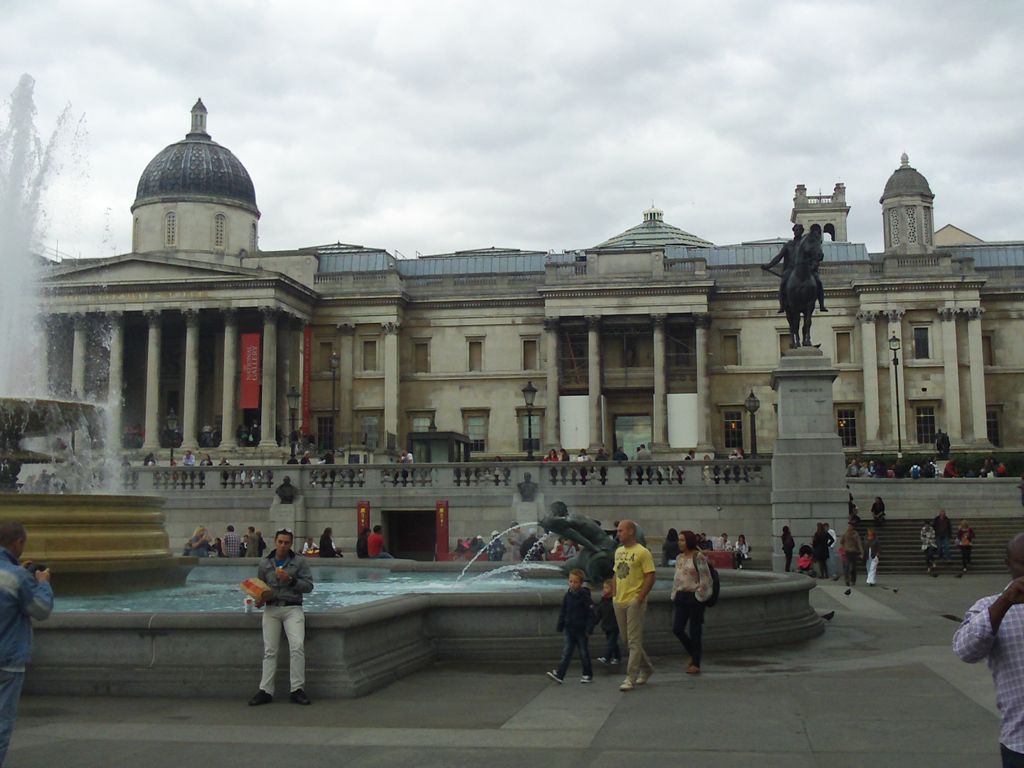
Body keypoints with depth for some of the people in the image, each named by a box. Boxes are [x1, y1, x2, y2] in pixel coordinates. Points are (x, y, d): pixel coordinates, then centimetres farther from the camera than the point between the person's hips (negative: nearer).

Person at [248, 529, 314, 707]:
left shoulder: (300, 562, 5)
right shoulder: (265, 563, 13)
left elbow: (308, 586, 1)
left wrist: (291, 580, -13)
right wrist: (259, 599, 2)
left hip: (292, 608, -2)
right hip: (271, 608, 2)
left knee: (297, 646, -16)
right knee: (270, 650, -2)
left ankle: (297, 690, -11)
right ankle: (265, 691, 2)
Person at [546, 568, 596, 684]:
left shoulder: (584, 596, -11)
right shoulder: (568, 595, 5)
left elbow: (590, 614, -11)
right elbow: (563, 612, 12)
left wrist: (589, 629, -16)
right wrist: (560, 627, 11)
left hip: (581, 630, -4)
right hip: (569, 629, 4)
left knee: (584, 653, 6)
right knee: (566, 652, -1)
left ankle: (588, 675, 19)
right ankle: (559, 674, -7)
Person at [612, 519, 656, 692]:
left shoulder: (642, 552, -10)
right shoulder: (618, 551, 13)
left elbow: (650, 577, -13)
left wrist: (641, 597, -19)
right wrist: (615, 594, 12)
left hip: (634, 602, -8)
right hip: (619, 601, 8)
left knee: (634, 641, -5)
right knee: (629, 640, 15)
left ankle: (631, 678, -4)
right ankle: (646, 668, 31)